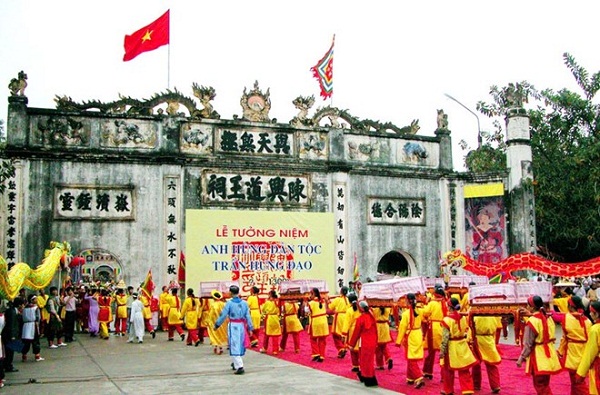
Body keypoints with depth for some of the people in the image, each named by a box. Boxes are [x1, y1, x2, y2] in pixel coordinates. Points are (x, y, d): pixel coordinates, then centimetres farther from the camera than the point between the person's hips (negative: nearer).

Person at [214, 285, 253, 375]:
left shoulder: (229, 303, -11)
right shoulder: (244, 303, 0)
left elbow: (223, 315, -8)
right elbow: (248, 316, 3)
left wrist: (217, 325, 5)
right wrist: (250, 328, 9)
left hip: (233, 326, -5)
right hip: (242, 326, 5)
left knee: (234, 346, -1)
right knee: (239, 344, 20)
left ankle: (240, 367, -12)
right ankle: (236, 363, 40)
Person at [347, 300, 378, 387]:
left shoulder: (360, 319, -16)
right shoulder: (372, 317, 1)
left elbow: (356, 332, -9)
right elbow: (375, 330, 10)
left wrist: (351, 344, 0)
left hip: (364, 343, -7)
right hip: (373, 342, 7)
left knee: (366, 361, 2)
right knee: (369, 360, 19)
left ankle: (370, 381, 1)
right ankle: (363, 376, 35)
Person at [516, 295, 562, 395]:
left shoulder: (532, 321, -20)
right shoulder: (548, 318, 3)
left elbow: (528, 344, -17)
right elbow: (549, 335, 10)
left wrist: (521, 358, -8)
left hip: (538, 357, -8)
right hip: (549, 355, 8)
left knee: (540, 385, 5)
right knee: (545, 384, 21)